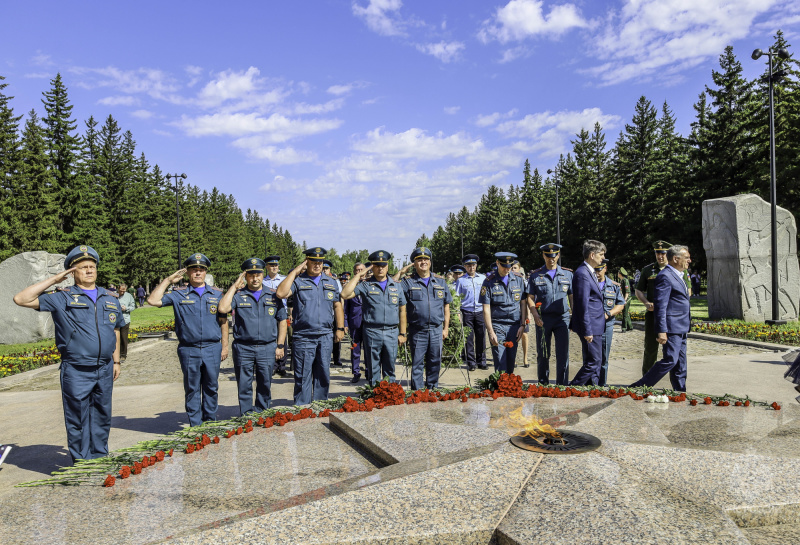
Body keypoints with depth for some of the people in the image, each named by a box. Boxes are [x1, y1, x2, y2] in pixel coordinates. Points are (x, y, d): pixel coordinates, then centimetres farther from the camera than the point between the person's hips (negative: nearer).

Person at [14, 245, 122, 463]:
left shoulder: (110, 299, 13)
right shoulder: (62, 298, 0)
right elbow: (21, 299, -8)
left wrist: (116, 361, 19)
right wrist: (53, 280, -8)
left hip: (104, 370, 4)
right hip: (76, 372, -4)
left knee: (102, 418, 13)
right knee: (78, 421, 3)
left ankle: (100, 459, 25)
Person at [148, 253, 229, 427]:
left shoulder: (216, 294, 9)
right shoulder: (179, 295, 5)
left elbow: (223, 321, 10)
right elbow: (153, 300, -5)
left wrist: (225, 346, 5)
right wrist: (168, 280, -2)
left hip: (212, 349, 1)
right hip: (189, 350, -1)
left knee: (211, 388, 8)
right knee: (192, 390, 6)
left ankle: (210, 424, 21)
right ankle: (195, 427, 15)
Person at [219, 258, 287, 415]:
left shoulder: (273, 295, 9)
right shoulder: (238, 295, 4)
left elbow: (282, 321, 10)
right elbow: (223, 308, -14)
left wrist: (280, 345, 4)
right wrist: (234, 287, -8)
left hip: (267, 348, 1)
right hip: (243, 348, -1)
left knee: (265, 385, 8)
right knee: (244, 386, 4)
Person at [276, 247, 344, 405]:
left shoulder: (331, 282, 14)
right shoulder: (298, 281, 0)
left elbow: (337, 306, 17)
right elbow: (281, 293, -17)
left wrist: (340, 328, 9)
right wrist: (295, 272, -12)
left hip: (326, 336, 4)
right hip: (303, 337, -4)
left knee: (323, 374, 10)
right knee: (303, 376, 1)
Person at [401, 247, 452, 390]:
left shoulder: (441, 283, 11)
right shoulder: (407, 283, 0)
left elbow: (446, 307, 15)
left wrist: (446, 328, 10)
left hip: (437, 331, 3)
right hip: (417, 331, -3)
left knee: (435, 363, 10)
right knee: (417, 363, 3)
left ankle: (432, 390, 22)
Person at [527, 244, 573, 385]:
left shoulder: (567, 274, 9)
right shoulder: (535, 275, 5)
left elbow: (572, 297, 11)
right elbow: (530, 298, 3)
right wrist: (535, 314, -13)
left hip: (562, 318, 0)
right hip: (543, 319, 0)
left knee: (563, 354, -4)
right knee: (542, 354, 7)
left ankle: (562, 385, 5)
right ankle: (543, 384, 20)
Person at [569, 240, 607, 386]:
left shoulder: (589, 272, 14)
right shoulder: (582, 274, -18)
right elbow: (583, 305, -21)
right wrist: (587, 331, -22)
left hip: (595, 326, 10)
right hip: (590, 326, -10)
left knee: (595, 362, 14)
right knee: (593, 362, -6)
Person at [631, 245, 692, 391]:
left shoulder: (679, 275, 18)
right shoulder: (665, 276, -14)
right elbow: (660, 306, -19)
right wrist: (661, 331, -24)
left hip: (681, 328, 10)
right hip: (672, 327, -10)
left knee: (680, 362, 12)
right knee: (670, 360, -12)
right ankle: (639, 387, -7)